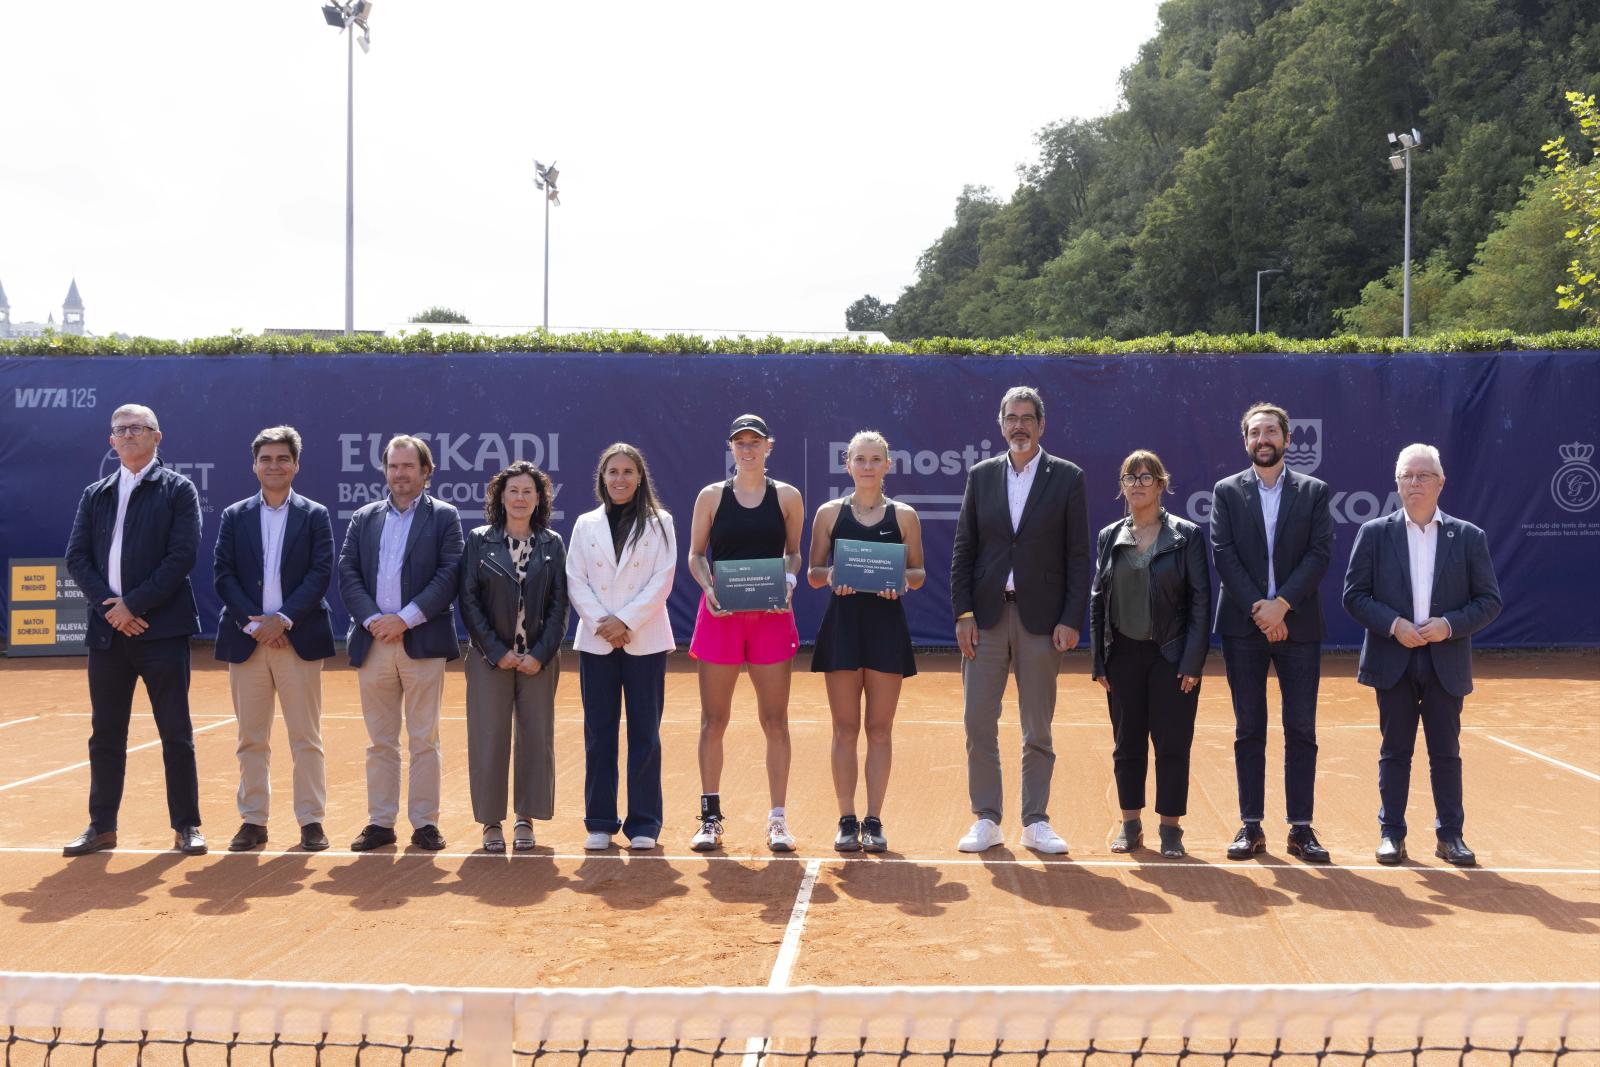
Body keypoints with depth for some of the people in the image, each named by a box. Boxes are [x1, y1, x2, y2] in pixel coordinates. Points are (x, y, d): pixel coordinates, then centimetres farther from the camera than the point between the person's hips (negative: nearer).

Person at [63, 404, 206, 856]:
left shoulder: (178, 490, 1)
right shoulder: (95, 495, 14)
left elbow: (183, 556, -9)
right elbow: (76, 557, 6)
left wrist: (133, 604, -13)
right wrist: (109, 606, -9)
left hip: (161, 628, -4)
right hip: (107, 631, 4)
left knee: (176, 733, 0)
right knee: (105, 733, 9)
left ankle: (186, 826, 9)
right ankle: (102, 826, 19)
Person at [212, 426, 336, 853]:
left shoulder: (315, 516, 5)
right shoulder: (234, 516, 10)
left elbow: (321, 575, -4)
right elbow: (222, 575, 2)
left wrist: (283, 619, -13)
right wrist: (253, 623, -10)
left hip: (299, 639, -2)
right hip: (246, 640, 2)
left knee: (305, 738, 0)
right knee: (251, 739, 7)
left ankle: (311, 821, 6)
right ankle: (253, 821, 14)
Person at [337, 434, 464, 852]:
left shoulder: (444, 517, 4)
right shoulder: (363, 518, 13)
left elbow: (449, 576, -6)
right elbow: (348, 575, 5)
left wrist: (405, 618, -13)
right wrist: (371, 620, -10)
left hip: (422, 642, -3)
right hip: (373, 643, 3)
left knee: (424, 740, 1)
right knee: (380, 741, 8)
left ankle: (425, 823, 8)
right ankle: (380, 822, 14)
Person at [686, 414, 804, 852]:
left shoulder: (787, 496, 6)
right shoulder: (711, 496, 5)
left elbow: (793, 552, 13)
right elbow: (696, 554, 8)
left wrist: (788, 581, -7)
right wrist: (708, 589, -10)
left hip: (771, 615, 0)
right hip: (720, 613, 0)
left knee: (775, 721, 1)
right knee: (713, 721, 3)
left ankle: (777, 820, 9)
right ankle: (710, 817, 13)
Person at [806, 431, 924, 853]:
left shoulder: (903, 515, 6)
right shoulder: (829, 513, 6)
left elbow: (919, 574, 7)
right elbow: (813, 574, 6)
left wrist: (902, 577, -14)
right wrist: (830, 574, -15)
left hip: (886, 624, 0)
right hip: (842, 624, 0)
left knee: (879, 729, 3)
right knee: (845, 728, 2)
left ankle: (874, 821, 10)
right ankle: (847, 821, 9)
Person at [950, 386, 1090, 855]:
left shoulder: (1067, 477, 2)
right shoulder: (981, 476, 8)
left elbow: (1078, 556, -1)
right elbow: (963, 550, 7)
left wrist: (1071, 620, -8)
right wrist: (962, 613, -2)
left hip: (1041, 618, -2)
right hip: (987, 617, 2)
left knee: (1038, 731, 6)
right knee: (979, 725, 1)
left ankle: (1036, 822, 16)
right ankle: (986, 820, 12)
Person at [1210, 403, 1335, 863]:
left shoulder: (1313, 491, 6)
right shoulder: (1227, 491, 6)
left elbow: (1320, 553, -3)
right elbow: (1224, 555, -3)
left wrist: (1281, 604, -14)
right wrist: (1258, 610, -13)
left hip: (1298, 624, 0)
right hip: (1243, 626, 0)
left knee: (1301, 731, 1)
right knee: (1249, 730, 4)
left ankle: (1301, 827, 7)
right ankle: (1251, 826, 10)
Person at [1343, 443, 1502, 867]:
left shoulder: (1469, 537, 3)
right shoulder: (1374, 533, 2)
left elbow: (1489, 601, 3)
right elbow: (1354, 595, 0)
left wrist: (1450, 625, -13)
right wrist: (1392, 624, -14)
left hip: (1445, 664, 0)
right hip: (1393, 662, 0)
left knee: (1446, 752, 7)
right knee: (1394, 751, 6)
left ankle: (1451, 835, 16)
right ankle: (1391, 833, 13)